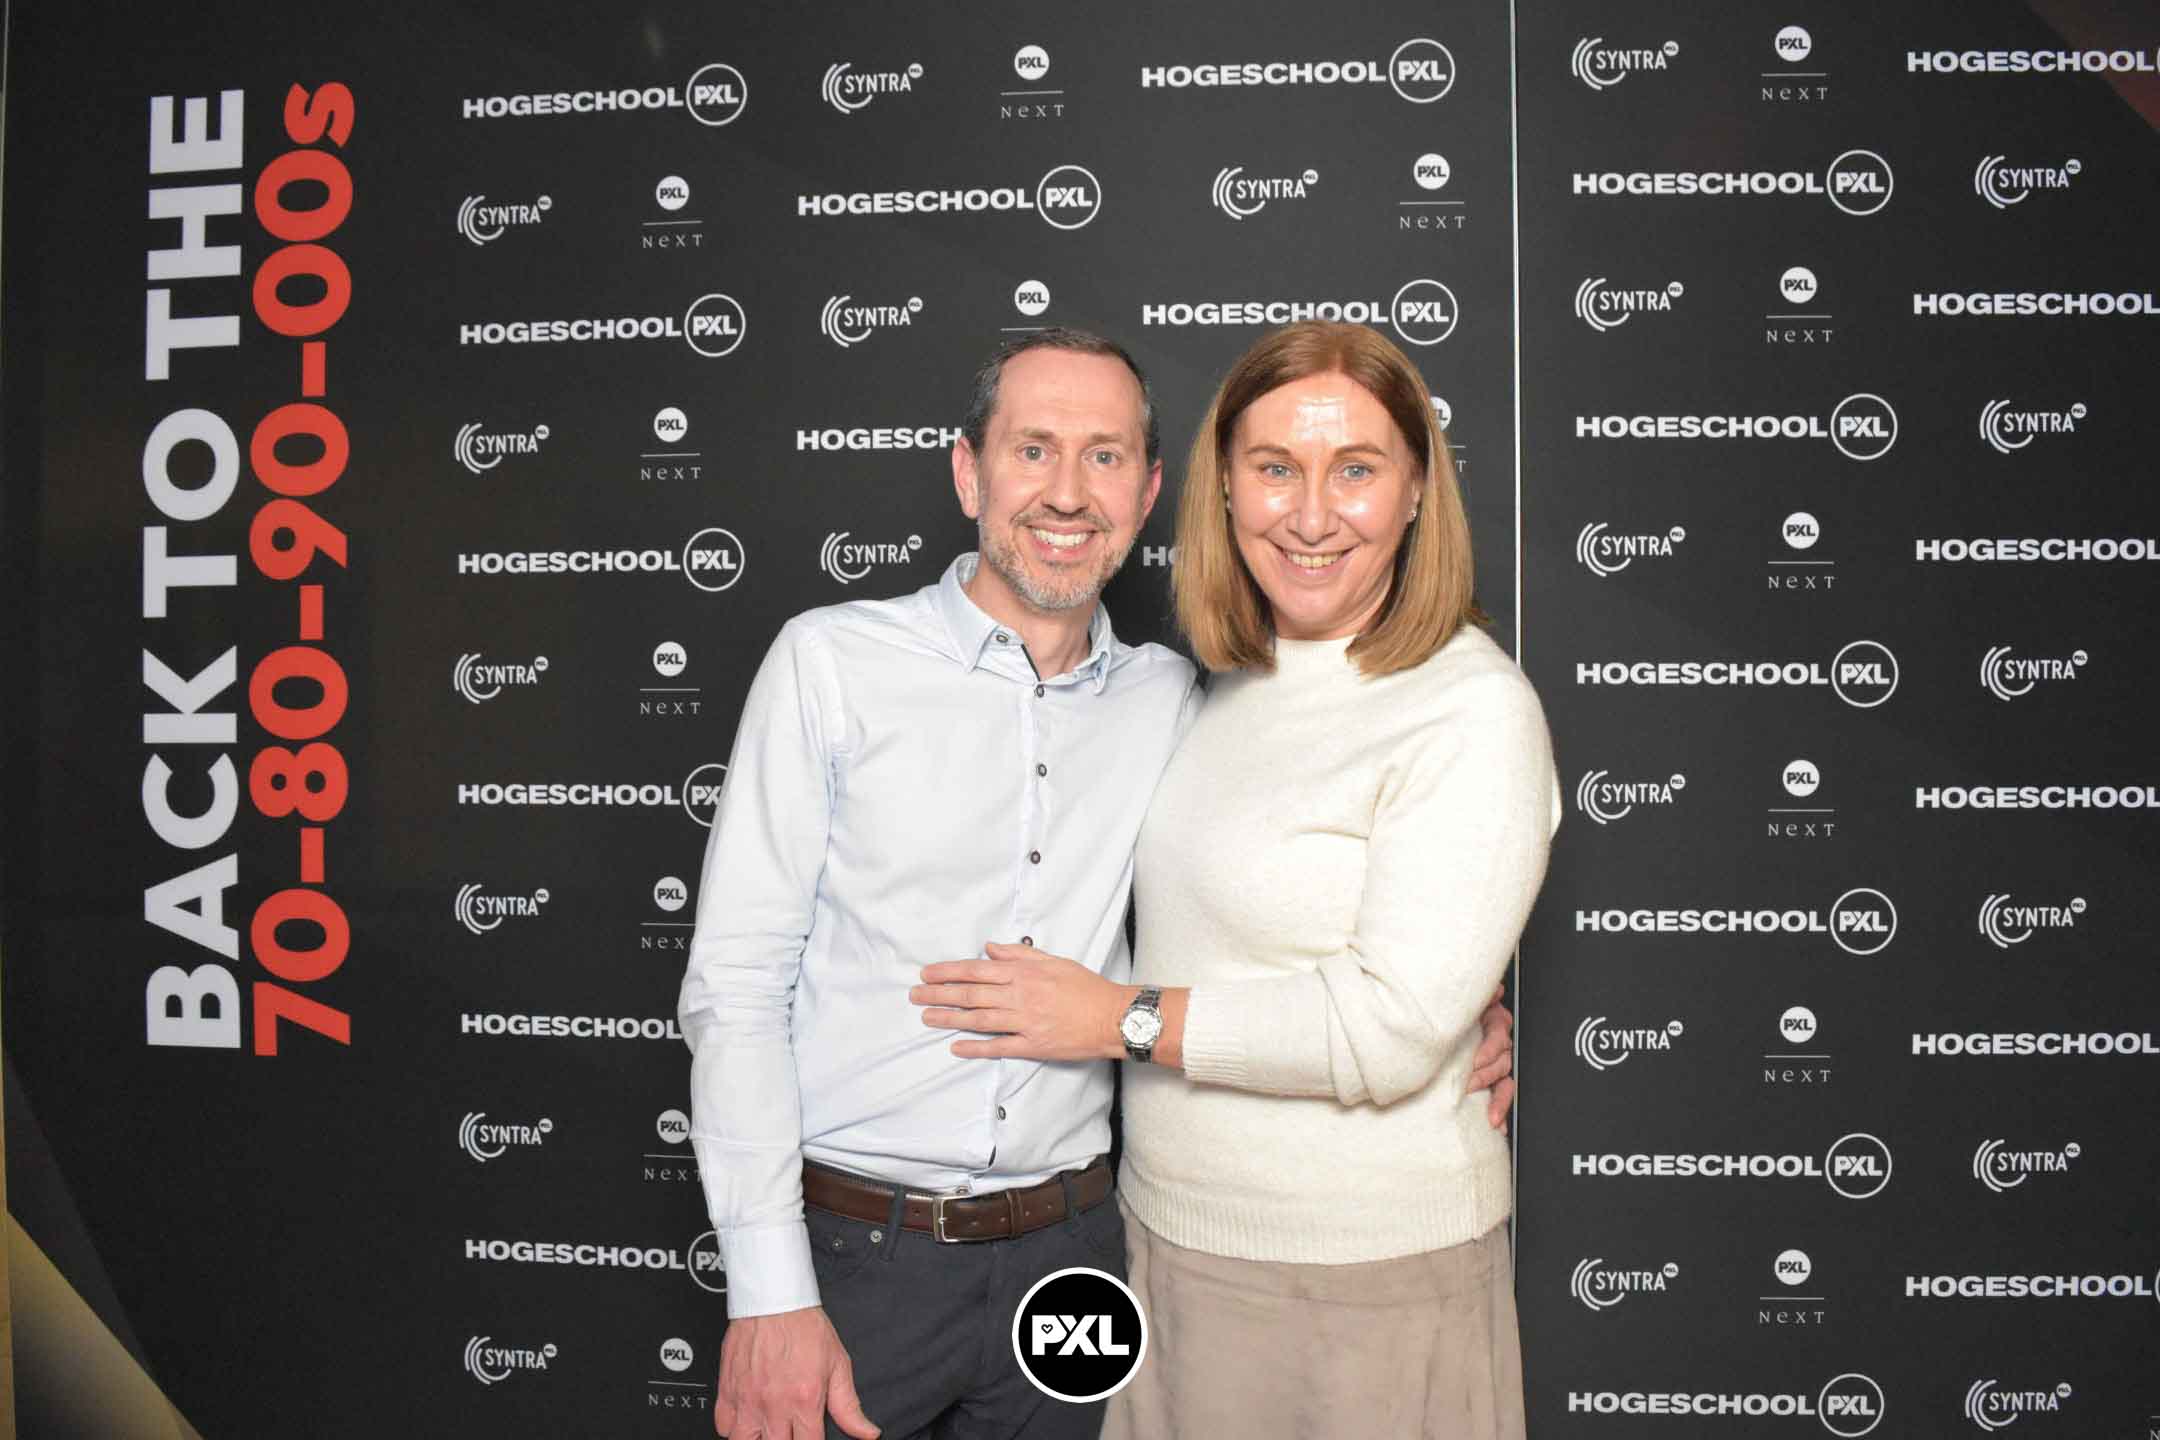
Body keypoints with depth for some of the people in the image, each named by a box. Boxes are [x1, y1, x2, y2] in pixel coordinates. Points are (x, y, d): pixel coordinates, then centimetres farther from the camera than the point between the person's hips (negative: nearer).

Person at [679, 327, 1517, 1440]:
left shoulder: (1169, 701, 4)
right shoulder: (833, 660, -7)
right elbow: (735, 987, -9)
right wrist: (770, 1298, -13)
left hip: (1063, 1257, 3)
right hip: (847, 1251, -2)